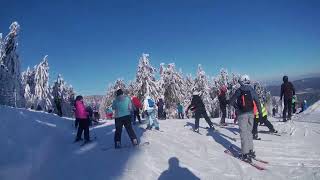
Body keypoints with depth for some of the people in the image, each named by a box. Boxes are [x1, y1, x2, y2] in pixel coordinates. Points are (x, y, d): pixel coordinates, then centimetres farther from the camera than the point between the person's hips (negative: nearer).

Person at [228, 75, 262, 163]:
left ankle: (246, 154, -4)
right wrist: (260, 113, 12)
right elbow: (257, 102, 6)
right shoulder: (252, 90, 5)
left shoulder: (239, 90, -5)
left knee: (244, 133, -3)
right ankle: (251, 151, 22)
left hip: (242, 114, -4)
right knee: (249, 132, 17)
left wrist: (235, 105, 16)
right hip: (250, 113, 5)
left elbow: (231, 102, -5)